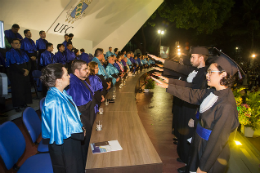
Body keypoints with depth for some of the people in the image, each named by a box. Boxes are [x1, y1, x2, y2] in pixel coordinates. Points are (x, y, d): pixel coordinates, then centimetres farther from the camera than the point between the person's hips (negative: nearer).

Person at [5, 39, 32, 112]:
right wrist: (23, 71, -14)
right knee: (17, 90, -2)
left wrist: (27, 70, -6)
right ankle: (17, 106, 9)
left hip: (25, 74, 6)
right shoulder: (10, 53, -4)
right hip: (16, 75, -6)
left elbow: (28, 62, 11)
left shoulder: (22, 52, 17)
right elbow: (13, 65, -13)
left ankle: (24, 103, 17)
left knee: (26, 88, 4)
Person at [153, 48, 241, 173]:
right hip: (200, 146, 7)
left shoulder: (226, 106, -31)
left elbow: (217, 141, -26)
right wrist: (167, 86, 5)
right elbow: (191, 95, 5)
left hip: (211, 156, -7)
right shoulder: (212, 92, -7)